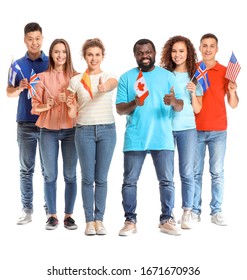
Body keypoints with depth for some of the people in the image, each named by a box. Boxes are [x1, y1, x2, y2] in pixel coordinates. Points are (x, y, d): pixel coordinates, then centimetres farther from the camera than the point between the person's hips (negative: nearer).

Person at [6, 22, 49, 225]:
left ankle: (50, 209, 10)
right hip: (26, 123, 1)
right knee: (26, 169, 4)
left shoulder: (51, 64, 4)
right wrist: (20, 88, -10)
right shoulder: (18, 65, 8)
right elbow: (9, 92, 10)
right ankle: (27, 210, 9)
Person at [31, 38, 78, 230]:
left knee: (70, 175, 3)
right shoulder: (42, 77, 3)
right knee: (50, 175, 4)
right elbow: (35, 105, 3)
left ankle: (69, 215, 13)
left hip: (71, 130, 0)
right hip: (48, 131, 0)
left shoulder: (76, 76, 4)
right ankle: (52, 215, 14)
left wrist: (69, 100, -16)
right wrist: (46, 106, -17)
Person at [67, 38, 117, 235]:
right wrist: (70, 106, -15)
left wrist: (105, 87, -46)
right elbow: (73, 113, 8)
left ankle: (99, 220, 12)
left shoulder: (109, 77, 5)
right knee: (88, 178, 2)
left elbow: (112, 84, -22)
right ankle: (89, 220, 10)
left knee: (101, 178, 4)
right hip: (85, 130, 0)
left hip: (107, 130, 0)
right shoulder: (76, 81, 6)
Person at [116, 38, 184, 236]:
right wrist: (134, 104, -19)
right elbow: (119, 108, 1)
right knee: (130, 181, 3)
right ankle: (130, 221, 12)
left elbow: (180, 106, 2)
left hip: (162, 138, 0)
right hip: (134, 139, 0)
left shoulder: (167, 76, 7)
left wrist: (174, 102, -21)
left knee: (167, 181, 3)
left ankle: (167, 220, 13)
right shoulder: (126, 78, 6)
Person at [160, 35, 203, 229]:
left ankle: (187, 213, 4)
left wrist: (193, 92, -10)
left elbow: (197, 109, 6)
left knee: (187, 172, -2)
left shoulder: (194, 76, 6)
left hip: (187, 128, 0)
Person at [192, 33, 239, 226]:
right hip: (196, 129, 1)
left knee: (217, 172, -1)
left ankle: (216, 212, 4)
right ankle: (195, 211, 8)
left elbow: (233, 105, 3)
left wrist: (233, 92, -16)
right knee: (196, 172, 3)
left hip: (218, 131, 0)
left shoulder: (225, 72, 4)